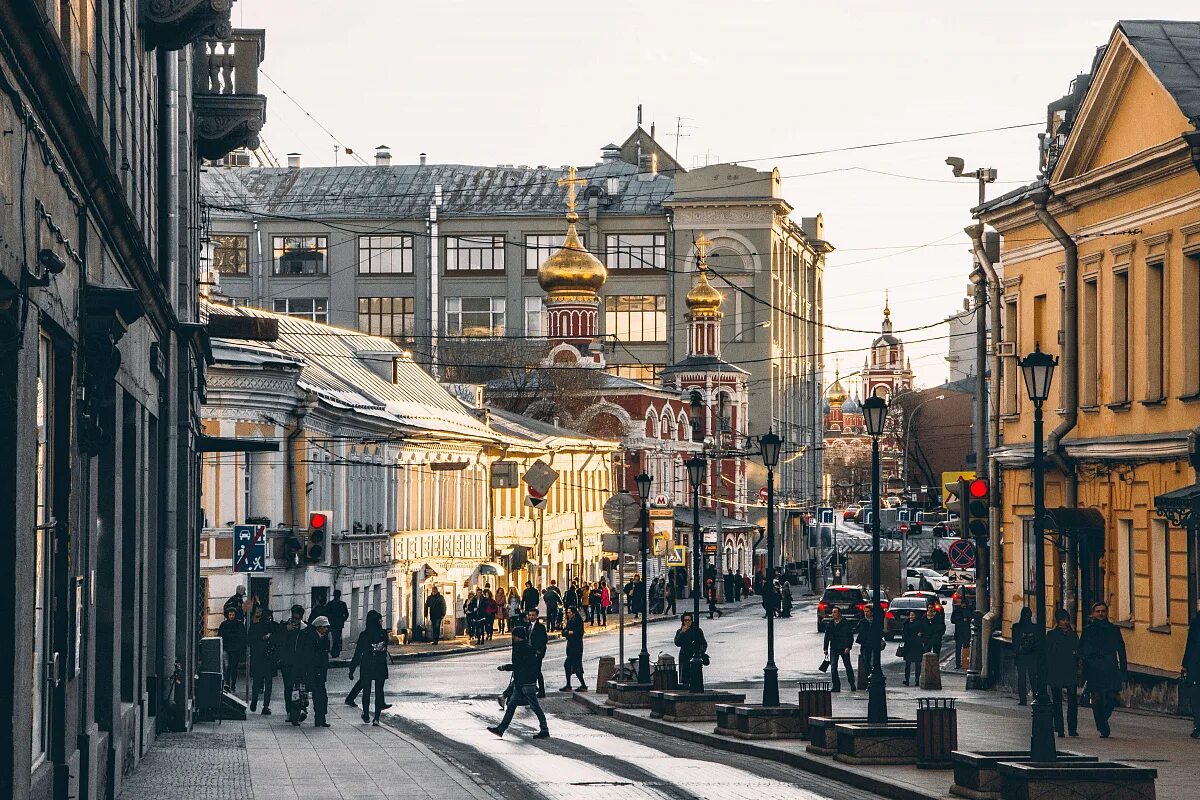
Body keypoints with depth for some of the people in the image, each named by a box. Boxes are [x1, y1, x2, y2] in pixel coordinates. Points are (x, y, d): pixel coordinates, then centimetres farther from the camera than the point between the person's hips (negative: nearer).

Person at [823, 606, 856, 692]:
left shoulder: (846, 623, -4)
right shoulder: (830, 624, 9)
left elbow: (850, 636, -4)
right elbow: (827, 637, 15)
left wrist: (848, 647, -14)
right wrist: (826, 649, 10)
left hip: (844, 649, -3)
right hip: (833, 649, 3)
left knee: (848, 667, 6)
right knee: (833, 667, -5)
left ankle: (852, 684, 20)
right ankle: (836, 686, 1)